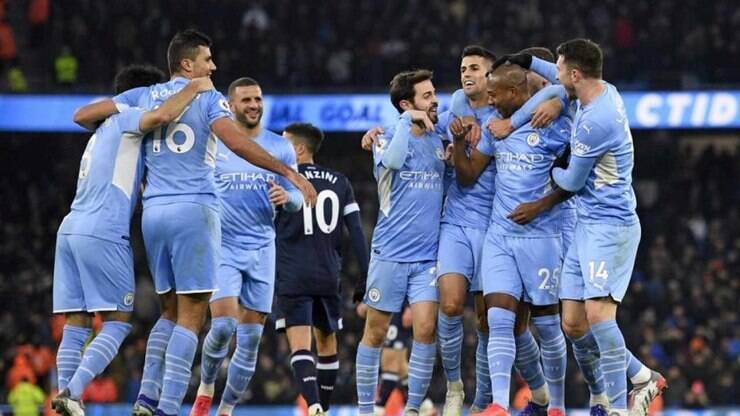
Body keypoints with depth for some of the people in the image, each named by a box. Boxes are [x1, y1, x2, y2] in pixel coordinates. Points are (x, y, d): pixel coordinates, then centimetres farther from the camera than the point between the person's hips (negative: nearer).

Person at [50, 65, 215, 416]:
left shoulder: (103, 132, 29)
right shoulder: (125, 121, 2)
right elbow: (163, 115, -21)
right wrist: (193, 88, -7)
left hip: (70, 229, 9)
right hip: (102, 233, -8)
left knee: (76, 325, 5)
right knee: (117, 322, -4)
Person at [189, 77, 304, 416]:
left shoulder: (280, 147, 5)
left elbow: (297, 198, 6)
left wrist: (287, 197, -17)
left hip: (261, 250, 2)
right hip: (222, 247, -2)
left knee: (250, 338, 2)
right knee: (223, 325, -18)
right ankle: (206, 389, 7)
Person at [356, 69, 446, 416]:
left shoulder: (439, 141, 11)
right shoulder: (388, 139, -2)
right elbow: (392, 160, -24)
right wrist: (408, 122, -17)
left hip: (428, 255, 3)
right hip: (390, 253, -3)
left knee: (425, 328, -11)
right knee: (376, 332, 4)